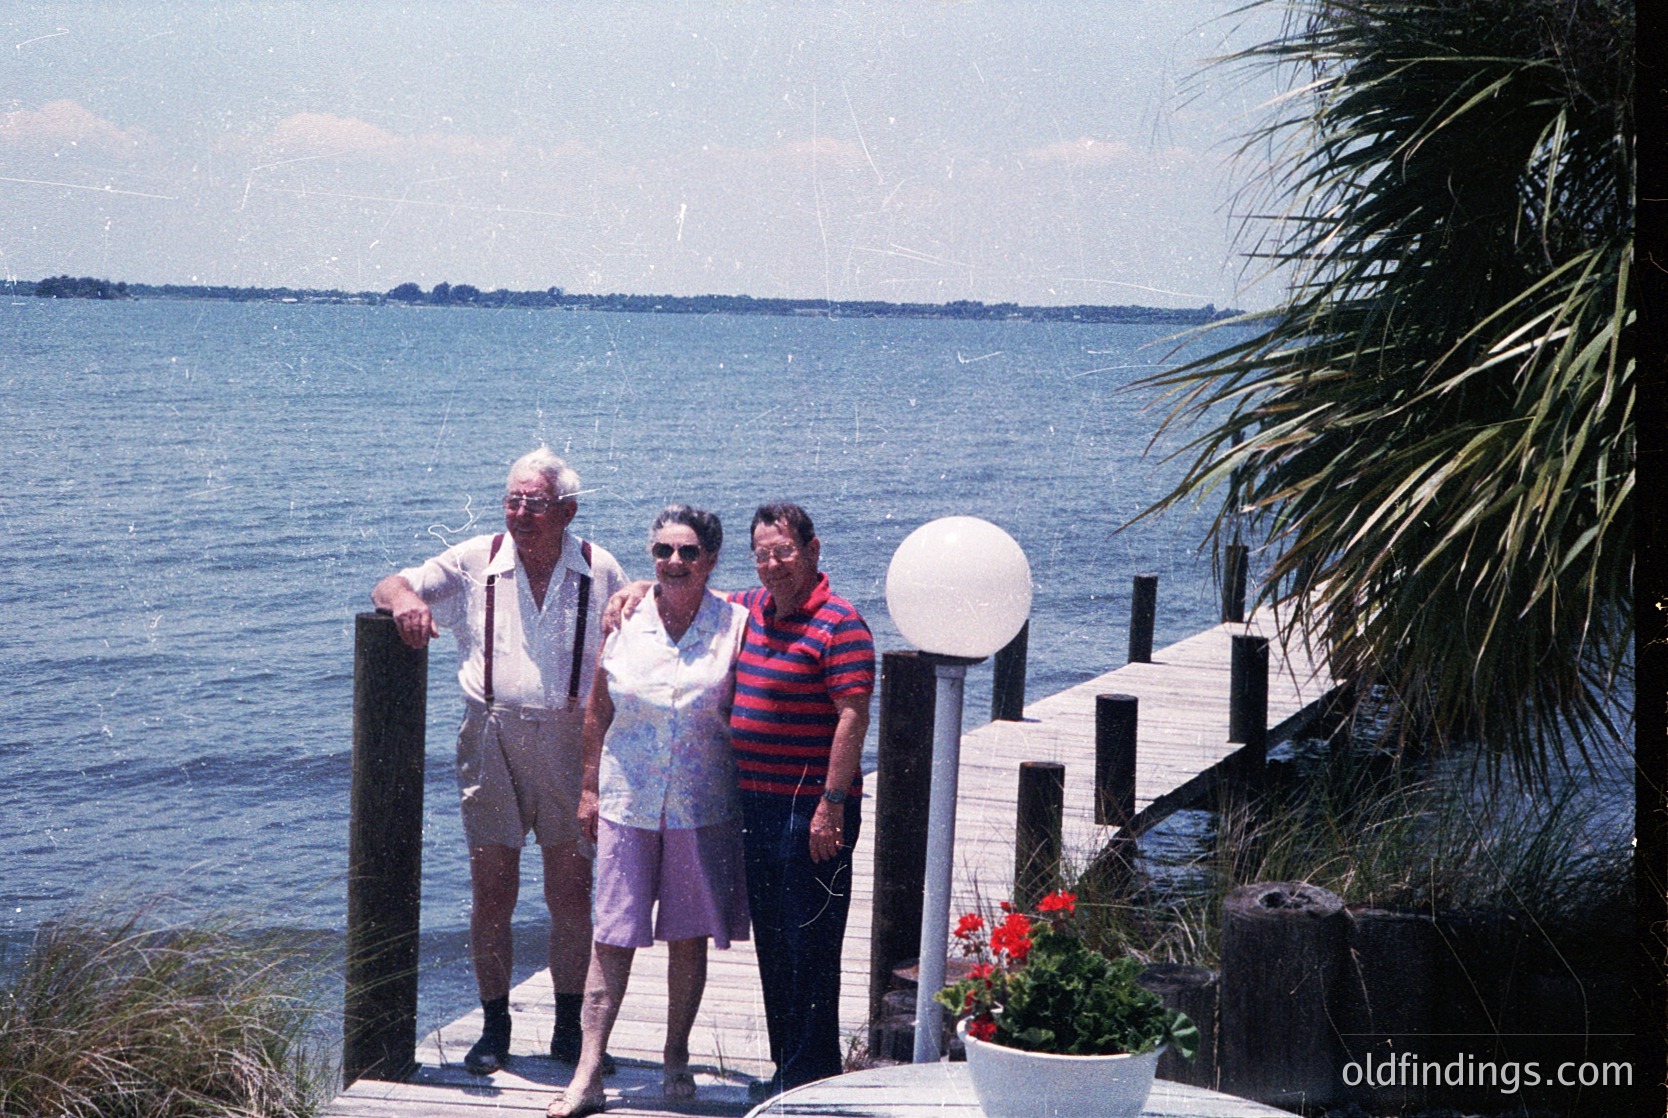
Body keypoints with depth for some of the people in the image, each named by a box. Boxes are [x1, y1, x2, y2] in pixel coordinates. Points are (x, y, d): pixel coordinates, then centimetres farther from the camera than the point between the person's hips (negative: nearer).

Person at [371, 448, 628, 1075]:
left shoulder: (601, 573, 3)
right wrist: (404, 600, -19)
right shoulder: (474, 563, 3)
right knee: (491, 893, 2)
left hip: (570, 741, 0)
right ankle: (494, 1028, 14)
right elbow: (390, 589, 6)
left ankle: (569, 1028, 16)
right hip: (493, 737, 0)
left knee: (571, 894, 4)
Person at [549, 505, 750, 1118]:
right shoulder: (625, 620, 2)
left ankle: (677, 1057, 24)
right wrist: (589, 788, 9)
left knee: (689, 935, 8)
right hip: (627, 801, 1)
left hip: (703, 807, -1)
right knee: (612, 934, -1)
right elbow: (598, 711, 10)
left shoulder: (734, 625, -3)